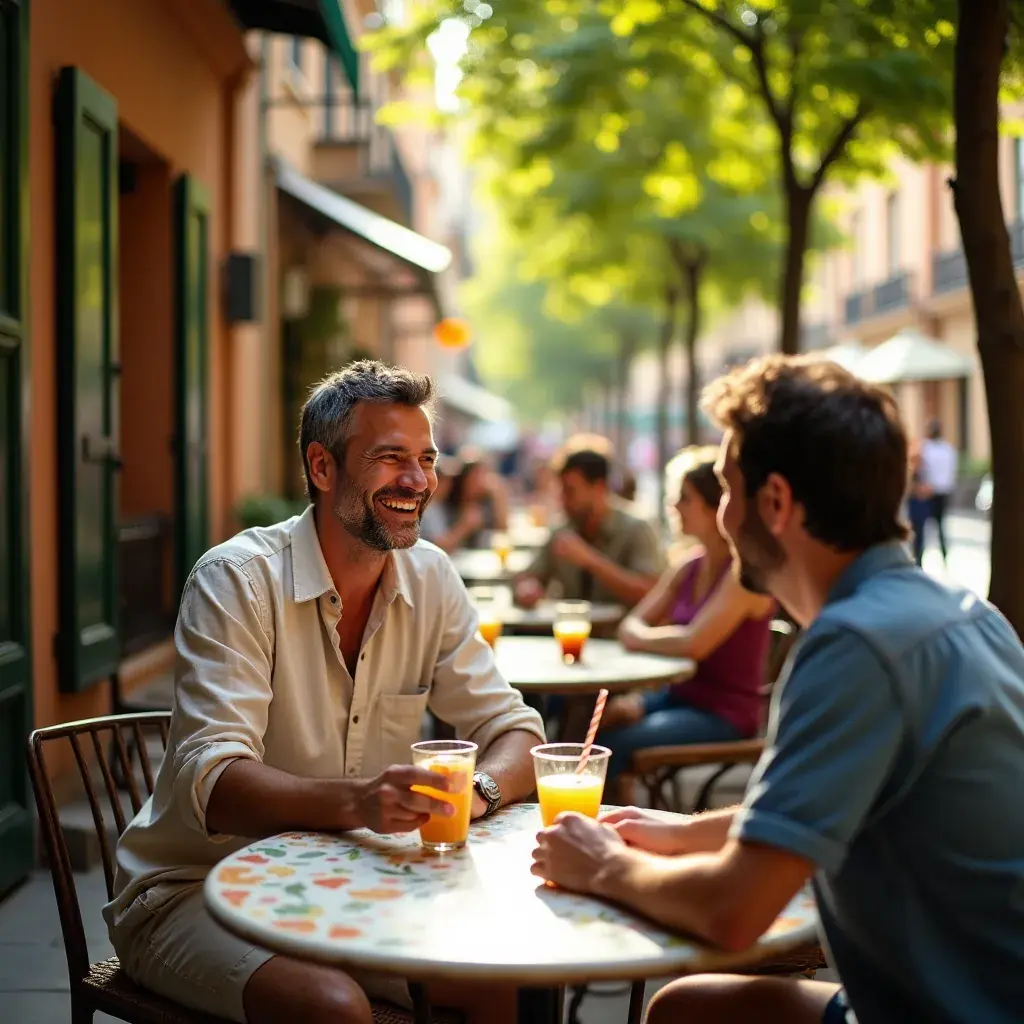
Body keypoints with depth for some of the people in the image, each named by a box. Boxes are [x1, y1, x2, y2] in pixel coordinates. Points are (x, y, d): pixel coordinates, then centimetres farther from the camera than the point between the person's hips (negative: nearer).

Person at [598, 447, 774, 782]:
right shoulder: (690, 566, 9)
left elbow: (694, 644, -26)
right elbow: (631, 627, 6)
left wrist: (640, 638, -8)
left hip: (723, 715, -7)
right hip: (678, 696, 7)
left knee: (611, 745, -25)